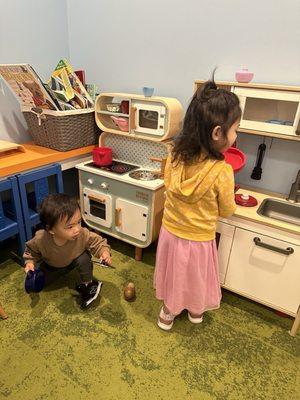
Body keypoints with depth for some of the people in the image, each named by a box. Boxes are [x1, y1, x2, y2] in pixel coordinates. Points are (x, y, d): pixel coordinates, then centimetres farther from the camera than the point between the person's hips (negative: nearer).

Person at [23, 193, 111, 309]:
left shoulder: (83, 235, -39)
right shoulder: (40, 239, -35)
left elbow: (98, 242, -23)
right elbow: (31, 250, -11)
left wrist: (104, 252, -42)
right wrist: (30, 262, -25)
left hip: (75, 261, -1)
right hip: (51, 266, 2)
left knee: (84, 259, -31)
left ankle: (87, 284, -5)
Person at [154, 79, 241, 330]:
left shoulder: (175, 156, -15)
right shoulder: (222, 171, -28)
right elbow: (227, 211, -10)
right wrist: (230, 195, 8)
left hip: (171, 232, 4)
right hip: (198, 239, -3)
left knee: (174, 275, 27)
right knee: (196, 278, 25)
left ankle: (168, 314, 49)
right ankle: (196, 311, 53)